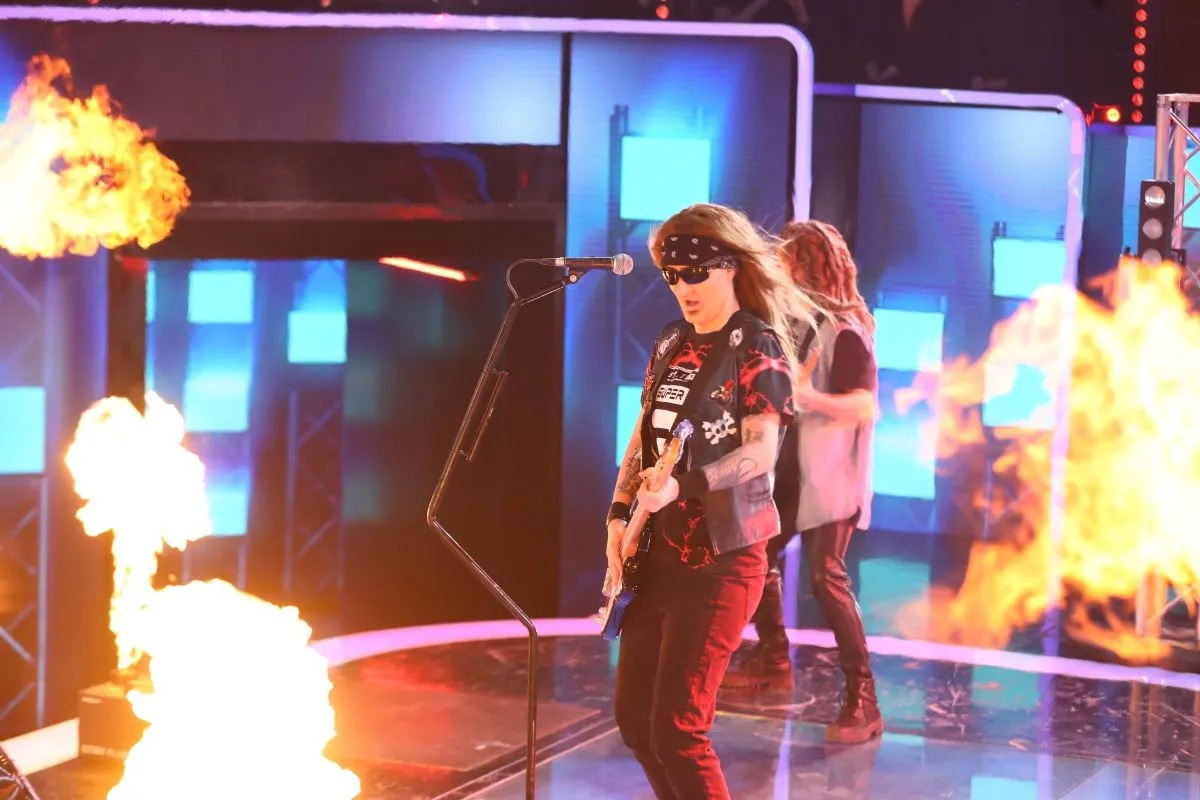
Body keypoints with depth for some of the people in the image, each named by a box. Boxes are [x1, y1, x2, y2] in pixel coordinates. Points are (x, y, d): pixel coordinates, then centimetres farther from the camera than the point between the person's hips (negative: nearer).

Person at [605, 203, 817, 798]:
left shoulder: (757, 345, -10)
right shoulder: (671, 344, 12)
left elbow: (761, 449, -20)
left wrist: (685, 484, -34)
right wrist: (619, 516, 5)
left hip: (720, 556, -8)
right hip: (658, 553, 8)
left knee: (675, 727, -11)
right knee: (633, 716, 11)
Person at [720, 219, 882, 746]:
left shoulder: (844, 330, -16)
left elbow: (865, 406, -27)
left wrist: (806, 396, -38)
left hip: (829, 475, -9)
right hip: (786, 467, 9)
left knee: (826, 578, -17)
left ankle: (862, 703, -15)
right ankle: (772, 661, 37)